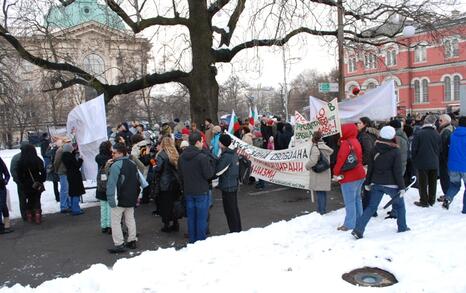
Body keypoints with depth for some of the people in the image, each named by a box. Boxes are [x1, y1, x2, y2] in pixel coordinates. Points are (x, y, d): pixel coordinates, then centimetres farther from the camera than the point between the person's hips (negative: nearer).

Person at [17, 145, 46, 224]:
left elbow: (19, 175, -2)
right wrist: (41, 180, 4)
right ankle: (37, 217, 2)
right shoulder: (38, 160, -9)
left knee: (29, 200, 15)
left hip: (26, 185, 1)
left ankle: (29, 217, 18)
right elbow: (43, 172, -8)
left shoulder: (21, 162, -6)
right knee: (37, 200, 8)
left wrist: (22, 182, 10)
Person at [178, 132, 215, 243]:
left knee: (191, 217, 14)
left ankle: (192, 240, 24)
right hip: (201, 192, -6)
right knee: (201, 218, 4)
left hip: (188, 191, 6)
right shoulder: (202, 157, -19)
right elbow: (208, 175, -14)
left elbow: (180, 174, 12)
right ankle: (201, 241, 10)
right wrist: (211, 163, 0)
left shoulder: (182, 157, 3)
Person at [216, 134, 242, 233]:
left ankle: (234, 231, 9)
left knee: (230, 211, 1)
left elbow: (217, 171, -17)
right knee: (235, 209, 18)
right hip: (234, 185, 9)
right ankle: (238, 230, 28)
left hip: (227, 187, -9)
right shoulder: (234, 153, 7)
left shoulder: (226, 156, -20)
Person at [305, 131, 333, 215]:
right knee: (323, 193, 15)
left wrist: (307, 166, -3)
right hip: (326, 173, 8)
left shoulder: (315, 148, -15)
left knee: (319, 193, -4)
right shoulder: (325, 147, 10)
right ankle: (323, 210, 24)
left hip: (318, 174, -8)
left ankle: (321, 211, -1)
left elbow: (313, 161, -21)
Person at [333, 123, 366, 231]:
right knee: (357, 198, 19)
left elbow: (341, 160, -22)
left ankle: (350, 224, 2)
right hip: (359, 174, 10)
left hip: (349, 177, -10)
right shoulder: (356, 142, 12)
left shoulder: (346, 143, -18)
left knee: (350, 201, -3)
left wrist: (336, 172, -9)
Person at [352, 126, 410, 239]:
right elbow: (397, 171, -10)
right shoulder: (396, 152, -9)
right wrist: (402, 187, -5)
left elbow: (370, 168, 5)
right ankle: (402, 227, 30)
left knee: (371, 207, 5)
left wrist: (367, 183, 13)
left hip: (376, 183, 3)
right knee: (400, 205, 20)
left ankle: (358, 229, -7)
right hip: (391, 184, -3)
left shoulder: (374, 150, 1)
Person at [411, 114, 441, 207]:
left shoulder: (418, 133, -13)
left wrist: (414, 160, 4)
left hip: (422, 162, -4)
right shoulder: (437, 134, -1)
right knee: (433, 182, 13)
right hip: (434, 163, 4)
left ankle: (424, 201, 7)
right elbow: (439, 149, 8)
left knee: (423, 183, 4)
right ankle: (431, 200, 23)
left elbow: (414, 148, -10)